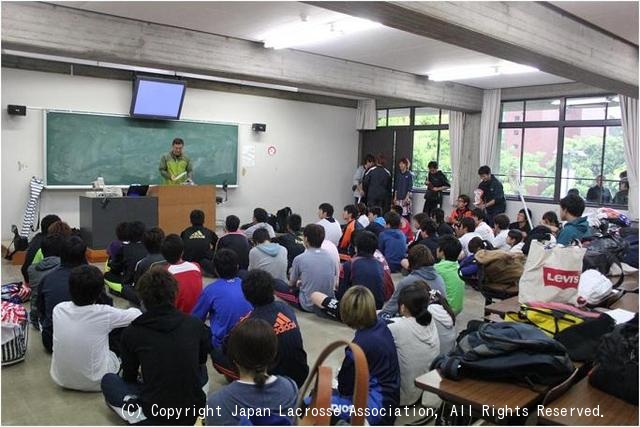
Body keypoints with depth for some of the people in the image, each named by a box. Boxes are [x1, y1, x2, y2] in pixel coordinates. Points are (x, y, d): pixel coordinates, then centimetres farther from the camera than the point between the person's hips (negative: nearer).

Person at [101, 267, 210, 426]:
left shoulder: (132, 332, -10)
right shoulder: (196, 325, -7)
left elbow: (129, 376, 8)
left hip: (154, 414, -1)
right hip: (193, 413, 1)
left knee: (108, 380, 19)